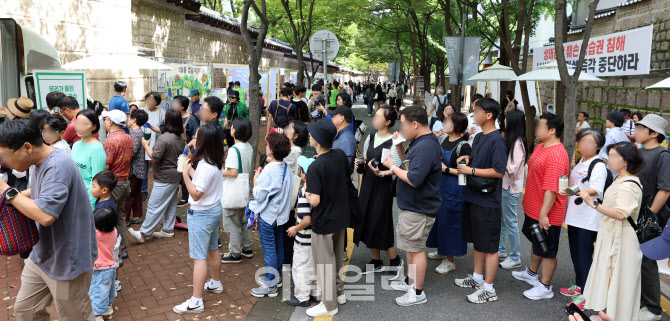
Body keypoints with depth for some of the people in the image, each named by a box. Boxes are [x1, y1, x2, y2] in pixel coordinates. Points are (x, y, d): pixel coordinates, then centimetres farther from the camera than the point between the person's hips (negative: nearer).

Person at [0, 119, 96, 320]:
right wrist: (17, 195, 0)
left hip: (66, 260, -9)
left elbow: (45, 215, -35)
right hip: (41, 256, 9)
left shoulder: (58, 166, -28)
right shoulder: (38, 162, 2)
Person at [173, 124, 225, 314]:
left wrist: (185, 174, -23)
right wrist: (190, 169, 13)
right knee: (212, 249, 25)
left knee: (199, 257, -4)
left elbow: (196, 194, -25)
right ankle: (216, 284, 43)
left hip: (202, 214, -10)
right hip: (215, 209, 10)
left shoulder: (205, 166, -27)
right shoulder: (216, 162, 1)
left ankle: (196, 302, 2)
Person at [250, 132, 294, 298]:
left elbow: (259, 196, -19)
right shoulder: (286, 168, 0)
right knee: (278, 246, 19)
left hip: (267, 216, -8)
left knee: (269, 250, 1)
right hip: (281, 214, 8)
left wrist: (255, 180, -8)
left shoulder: (268, 171, -24)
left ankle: (270, 285, 9)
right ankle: (277, 276, 35)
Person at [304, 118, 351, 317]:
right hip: (341, 216, 7)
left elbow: (315, 201, -29)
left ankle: (329, 305, 20)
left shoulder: (315, 167, -27)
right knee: (337, 257, 24)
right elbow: (349, 176, 12)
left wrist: (305, 190, -11)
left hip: (324, 221, -7)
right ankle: (339, 292, 39)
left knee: (325, 262, 8)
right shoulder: (340, 155, -6)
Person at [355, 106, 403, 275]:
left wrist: (381, 173, -31)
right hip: (367, 183, 8)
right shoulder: (371, 137, 7)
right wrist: (360, 163, -2)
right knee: (367, 220, 12)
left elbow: (397, 168, -17)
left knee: (379, 223, -3)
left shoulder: (392, 142, -16)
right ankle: (376, 261, 26)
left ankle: (395, 260, 17)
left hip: (382, 186, -8)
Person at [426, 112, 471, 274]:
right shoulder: (443, 138, 5)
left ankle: (450, 261, 14)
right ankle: (442, 251, 38)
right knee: (438, 218, 19)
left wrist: (447, 169, -18)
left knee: (449, 221, 0)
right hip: (439, 185, 8)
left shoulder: (463, 146, -18)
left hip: (453, 189, -8)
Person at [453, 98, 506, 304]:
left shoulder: (496, 140, -18)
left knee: (489, 245, 3)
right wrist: (468, 159, 3)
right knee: (477, 240, 21)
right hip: (473, 197, 9)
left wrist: (471, 170, -21)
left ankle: (488, 289, 13)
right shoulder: (478, 137, 10)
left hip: (488, 201, -9)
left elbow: (499, 171, -23)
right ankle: (477, 277, 37)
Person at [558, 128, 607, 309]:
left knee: (584, 256, -3)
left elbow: (596, 190, -26)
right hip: (574, 216, 8)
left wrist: (576, 191, -41)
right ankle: (578, 286, 33)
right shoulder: (579, 162, 14)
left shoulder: (598, 166, -12)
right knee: (575, 254, 17)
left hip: (588, 220, -8)